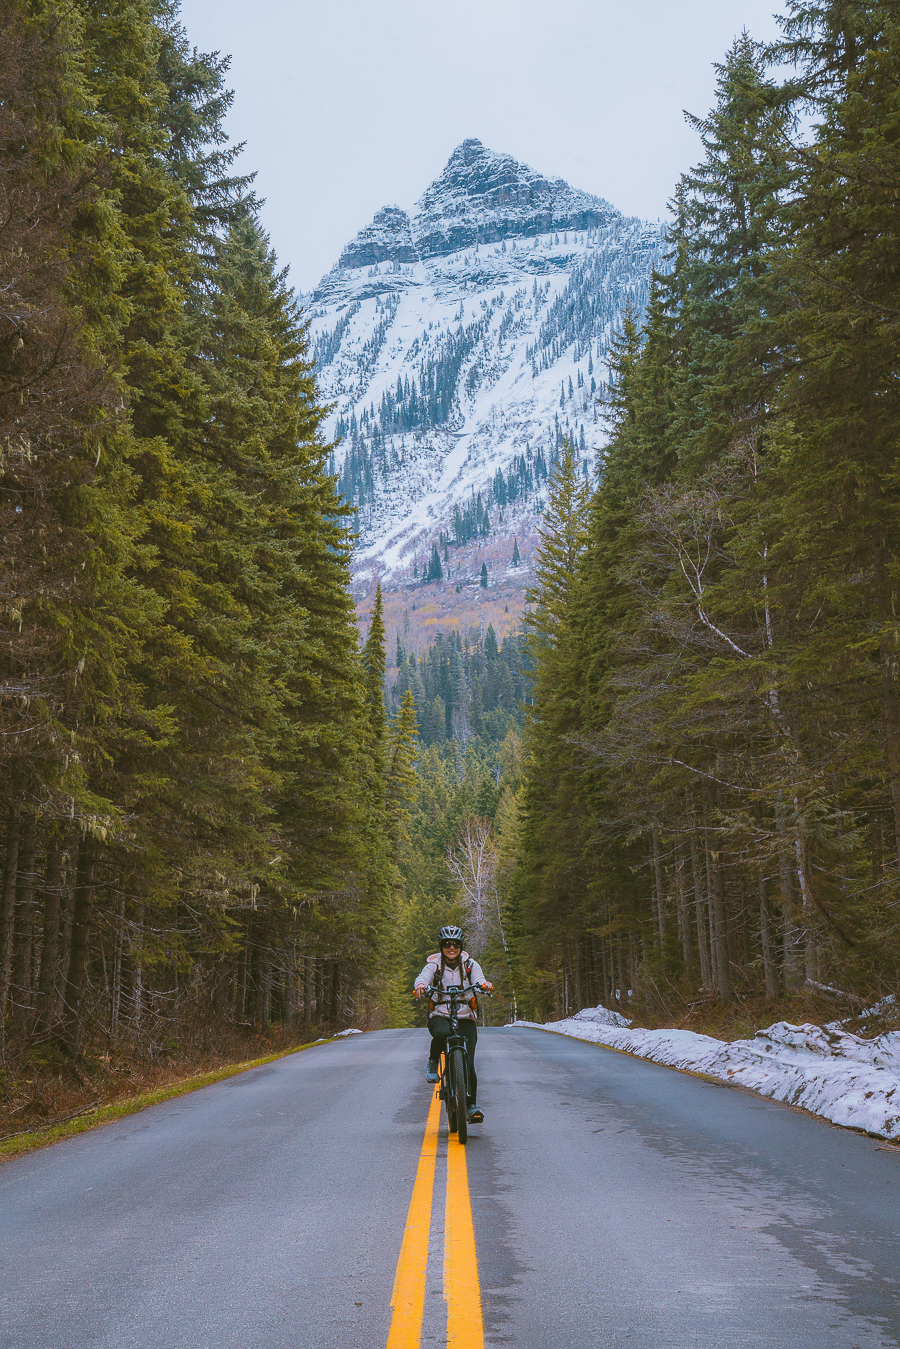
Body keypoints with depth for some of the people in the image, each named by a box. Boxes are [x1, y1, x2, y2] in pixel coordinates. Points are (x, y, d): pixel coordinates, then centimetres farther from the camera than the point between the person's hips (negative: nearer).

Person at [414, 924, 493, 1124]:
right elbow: (423, 977, -14)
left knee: (468, 1062, -10)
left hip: (465, 1017, 1)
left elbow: (478, 980, -9)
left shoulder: (470, 964, 9)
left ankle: (472, 1106, 6)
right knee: (442, 1033, -38)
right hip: (440, 1014, -1)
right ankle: (433, 1062, -6)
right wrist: (421, 985, -39)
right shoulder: (434, 964, 6)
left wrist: (484, 984, -34)